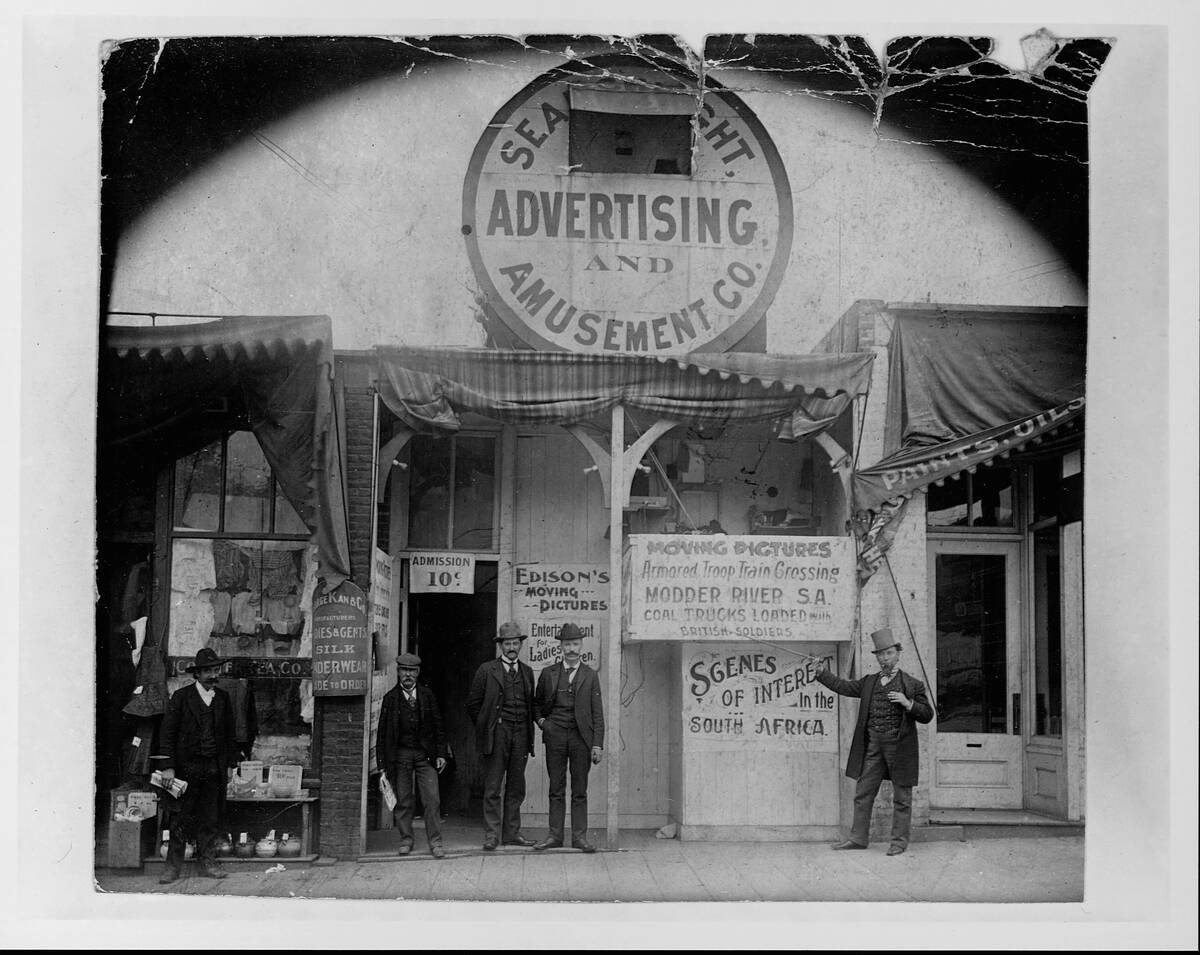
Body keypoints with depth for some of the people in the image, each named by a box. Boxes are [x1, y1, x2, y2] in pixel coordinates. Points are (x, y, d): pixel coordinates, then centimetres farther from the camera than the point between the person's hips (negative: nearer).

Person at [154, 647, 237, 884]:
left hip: (215, 768, 3)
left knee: (210, 819, 5)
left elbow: (229, 733, 16)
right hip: (187, 765, -3)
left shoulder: (223, 698, 10)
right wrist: (167, 766, -12)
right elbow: (167, 733, -5)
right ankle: (173, 866, 4)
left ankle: (207, 864, 12)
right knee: (182, 818, -1)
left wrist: (229, 764, 10)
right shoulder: (181, 697, -2)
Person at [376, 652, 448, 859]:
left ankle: (435, 842, -1)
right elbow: (382, 732, 3)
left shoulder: (427, 695, 5)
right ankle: (406, 840, 17)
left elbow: (438, 725, 8)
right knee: (402, 801, 4)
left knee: (432, 799, -5)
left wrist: (441, 754, 2)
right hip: (400, 754, -1)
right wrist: (382, 763, -1)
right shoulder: (390, 698, 1)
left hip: (425, 754, 1)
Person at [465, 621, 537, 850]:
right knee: (493, 788, -4)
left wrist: (528, 731, 11)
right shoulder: (487, 670, 0)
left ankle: (511, 833, 13)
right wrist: (486, 728, 2)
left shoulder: (527, 672, 13)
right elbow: (472, 703, 2)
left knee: (516, 788, 7)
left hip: (520, 735, 4)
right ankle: (491, 835, -2)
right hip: (496, 736, -4)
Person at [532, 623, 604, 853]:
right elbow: (537, 703, 22)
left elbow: (597, 713, 3)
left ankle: (579, 836, 5)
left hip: (581, 737, -1)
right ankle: (555, 835, 7)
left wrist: (598, 744, -4)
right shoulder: (548, 674, 8)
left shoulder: (590, 676, 5)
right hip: (555, 736, 1)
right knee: (556, 789, 4)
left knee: (580, 790, 1)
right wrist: (540, 720, 2)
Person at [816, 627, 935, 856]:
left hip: (899, 745, -4)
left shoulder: (912, 685, 2)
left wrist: (908, 704, -17)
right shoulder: (869, 682, 14)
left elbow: (927, 715, -1)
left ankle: (899, 841, 10)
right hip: (872, 745, 4)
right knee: (863, 794, 6)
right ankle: (858, 838, 13)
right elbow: (842, 686, 15)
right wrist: (820, 673, 8)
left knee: (901, 797, 2)